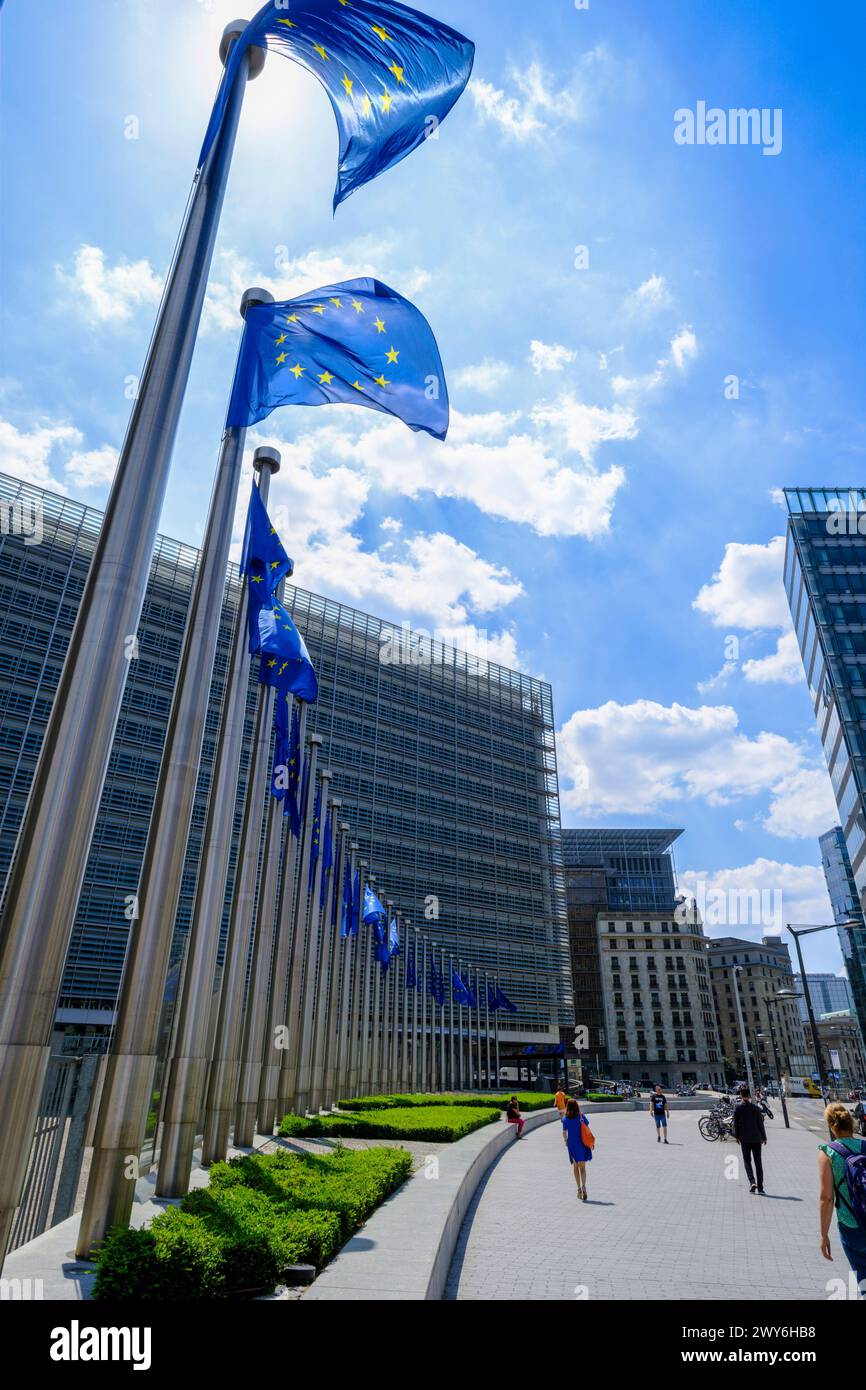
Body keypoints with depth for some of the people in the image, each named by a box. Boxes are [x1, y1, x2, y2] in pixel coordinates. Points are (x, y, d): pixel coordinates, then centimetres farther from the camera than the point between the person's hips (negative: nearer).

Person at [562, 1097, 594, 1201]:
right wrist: (592, 1142, 6)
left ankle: (579, 1188, 9)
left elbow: (564, 1133, -2)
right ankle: (583, 1186, -13)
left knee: (575, 1167, 14)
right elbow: (588, 1130, -5)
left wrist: (566, 1142, 17)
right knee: (582, 1167, 9)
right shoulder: (581, 1117, -6)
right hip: (582, 1145, 0)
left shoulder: (565, 1119, -6)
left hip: (572, 1145, 0)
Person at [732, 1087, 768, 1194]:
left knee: (747, 1161, 9)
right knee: (758, 1162, 9)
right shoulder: (756, 1107, -4)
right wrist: (764, 1137, 11)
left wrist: (736, 1136, 4)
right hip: (756, 1138, 1)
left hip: (744, 1138, -1)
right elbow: (760, 1123, -1)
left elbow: (736, 1123, -6)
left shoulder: (737, 1107, -6)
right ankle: (760, 1188, 8)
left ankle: (752, 1182, -11)